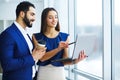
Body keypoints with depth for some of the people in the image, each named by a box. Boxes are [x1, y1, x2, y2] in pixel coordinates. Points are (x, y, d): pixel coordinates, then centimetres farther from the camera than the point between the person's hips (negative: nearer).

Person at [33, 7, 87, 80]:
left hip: (59, 73, 1)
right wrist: (58, 49, -25)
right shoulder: (36, 37, -3)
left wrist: (75, 61, -23)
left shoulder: (65, 36, -1)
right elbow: (41, 57, -12)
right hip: (43, 74, 0)